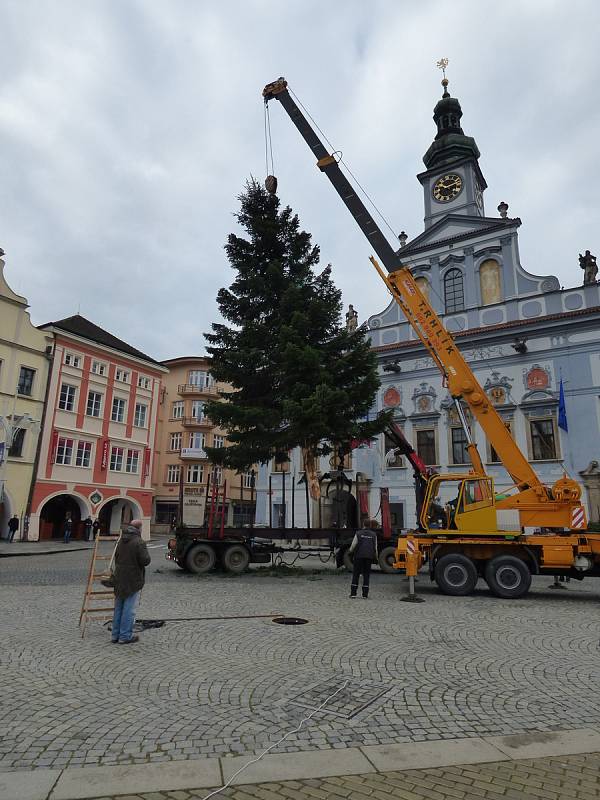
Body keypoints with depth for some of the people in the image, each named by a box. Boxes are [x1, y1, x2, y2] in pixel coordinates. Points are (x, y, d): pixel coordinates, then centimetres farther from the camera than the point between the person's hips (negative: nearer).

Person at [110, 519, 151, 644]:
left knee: (118, 608, 16)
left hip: (119, 579, 8)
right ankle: (125, 636, 6)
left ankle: (115, 635, 24)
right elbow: (145, 561, -20)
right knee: (129, 609, 0)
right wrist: (146, 553, 0)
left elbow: (116, 557, 18)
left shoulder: (121, 541, 9)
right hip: (133, 580, -8)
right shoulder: (139, 542, -17)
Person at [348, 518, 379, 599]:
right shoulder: (374, 535, 6)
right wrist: (376, 557, 18)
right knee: (366, 575, 8)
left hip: (359, 556, -1)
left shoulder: (358, 533, 0)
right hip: (369, 557, 2)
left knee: (356, 574, 5)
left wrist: (351, 550, 17)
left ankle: (353, 593, 2)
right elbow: (375, 548, 3)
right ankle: (365, 594, 6)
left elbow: (353, 545, -4)